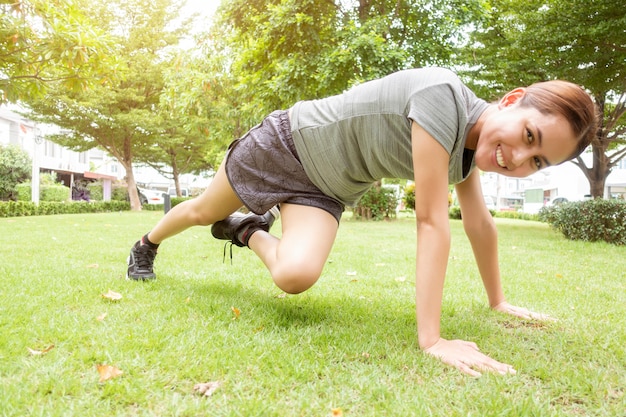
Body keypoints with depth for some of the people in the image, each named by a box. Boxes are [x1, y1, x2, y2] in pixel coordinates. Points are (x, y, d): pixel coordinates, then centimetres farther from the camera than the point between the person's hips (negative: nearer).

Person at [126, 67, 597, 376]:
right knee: (203, 212, 17)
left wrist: (498, 300, 14)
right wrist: (431, 339, -33)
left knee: (296, 276, -18)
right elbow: (432, 221, -36)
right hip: (286, 142, -5)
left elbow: (480, 224, 5)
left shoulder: (469, 151, -8)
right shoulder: (443, 94, -33)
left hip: (327, 186, 5)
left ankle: (251, 231, 18)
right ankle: (146, 245, 52)